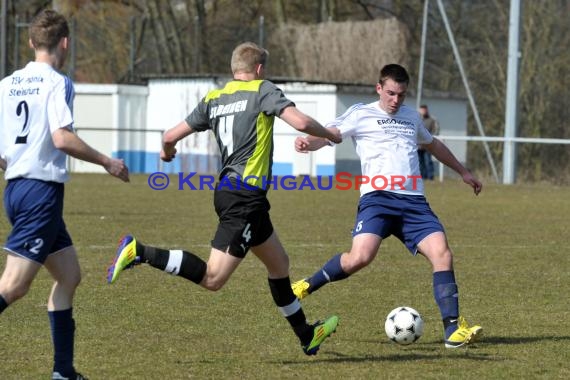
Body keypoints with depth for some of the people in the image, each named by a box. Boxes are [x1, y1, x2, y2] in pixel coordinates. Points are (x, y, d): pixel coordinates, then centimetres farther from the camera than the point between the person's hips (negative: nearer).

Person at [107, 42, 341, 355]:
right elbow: (300, 122, -15)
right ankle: (139, 252, -21)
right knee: (213, 279, -14)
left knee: (279, 264, 22)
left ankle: (307, 335, 32)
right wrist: (330, 135, 6)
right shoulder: (262, 90, -3)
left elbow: (171, 136, 10)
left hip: (227, 190, 9)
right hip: (245, 196, -9)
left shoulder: (213, 99, 13)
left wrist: (167, 150, 34)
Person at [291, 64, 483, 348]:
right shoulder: (361, 114, 8)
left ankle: (453, 329, -10)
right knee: (360, 257, -24)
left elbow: (432, 144, 42)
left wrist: (463, 172, 50)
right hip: (377, 197, -5)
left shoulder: (411, 117, 24)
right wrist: (307, 143, -30)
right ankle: (307, 286, 0)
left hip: (414, 202, 5)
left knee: (442, 254, -13)